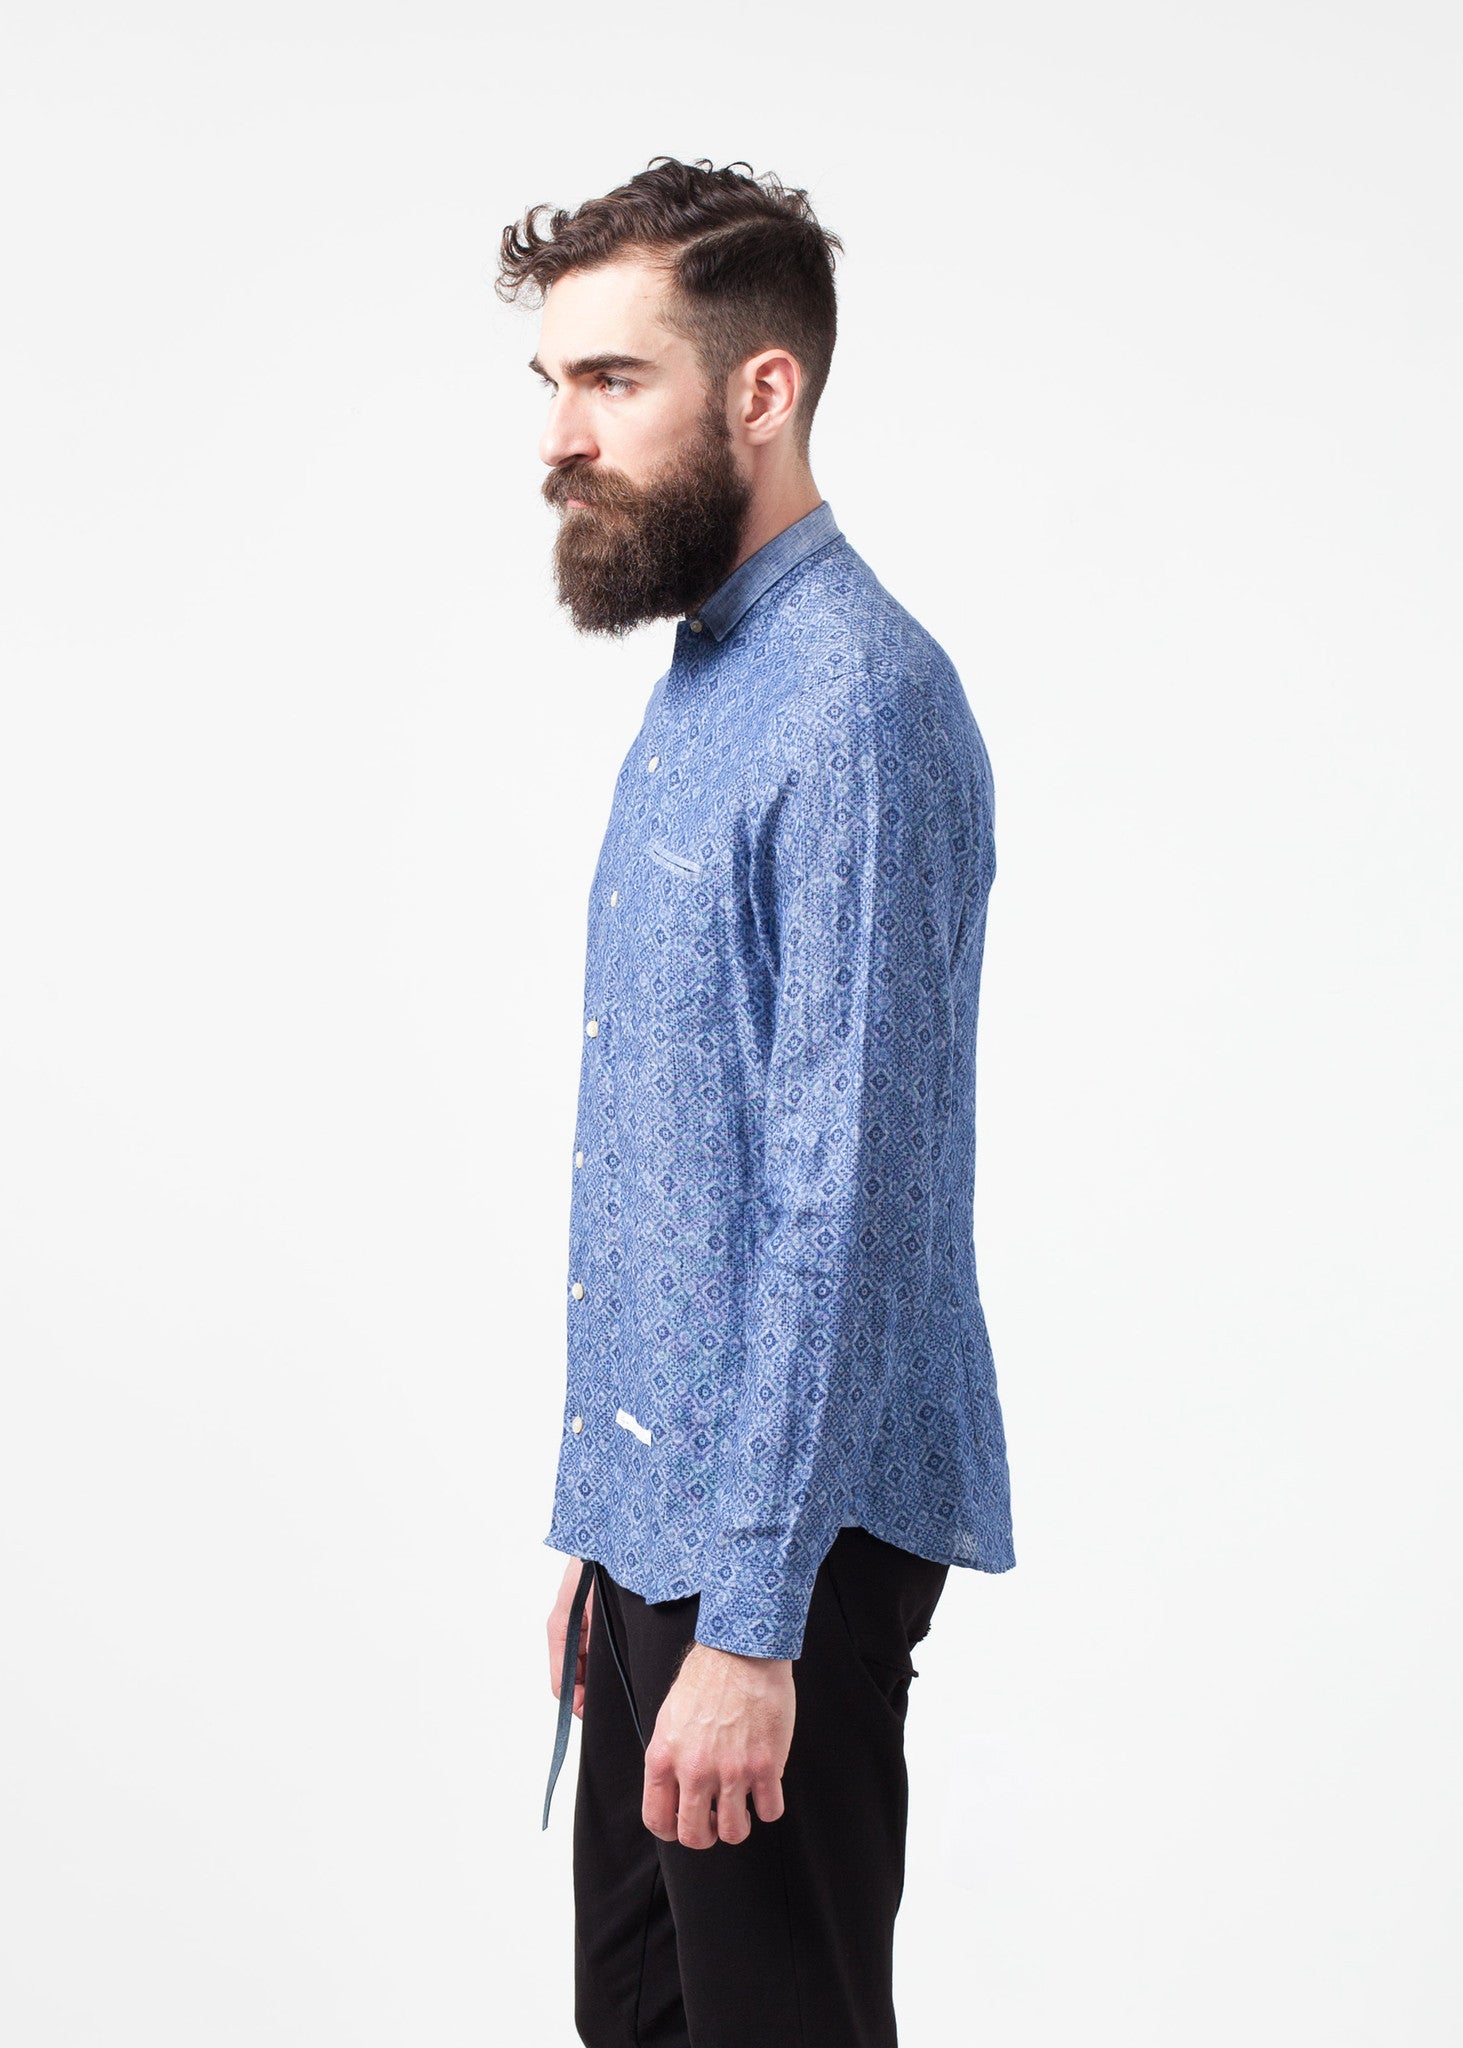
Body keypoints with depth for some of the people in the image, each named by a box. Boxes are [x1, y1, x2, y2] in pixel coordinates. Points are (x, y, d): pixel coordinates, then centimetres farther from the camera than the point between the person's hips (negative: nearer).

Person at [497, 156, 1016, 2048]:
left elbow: (843, 1194, -22)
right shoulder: (700, 688, 13)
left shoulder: (858, 707, -18)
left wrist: (751, 1617, -23)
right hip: (661, 1503, 9)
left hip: (785, 1535, -9)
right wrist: (598, 1520, 18)